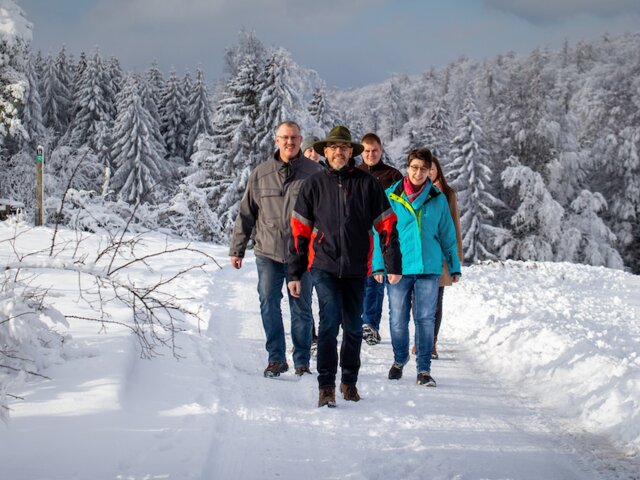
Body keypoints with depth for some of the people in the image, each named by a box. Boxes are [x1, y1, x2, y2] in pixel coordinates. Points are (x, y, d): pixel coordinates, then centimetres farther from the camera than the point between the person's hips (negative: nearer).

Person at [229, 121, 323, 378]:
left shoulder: (314, 172, 0)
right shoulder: (261, 173, 5)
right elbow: (246, 213, 11)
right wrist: (237, 249, 10)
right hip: (268, 253, 1)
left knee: (301, 309, 5)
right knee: (269, 306, -2)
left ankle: (302, 362, 15)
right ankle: (276, 358, 10)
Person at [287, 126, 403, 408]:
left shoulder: (367, 184, 3)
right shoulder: (314, 185, 4)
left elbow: (386, 225, 4)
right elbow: (299, 230, 7)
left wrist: (393, 265, -3)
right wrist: (294, 273, 4)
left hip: (356, 268, 2)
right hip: (324, 266, -2)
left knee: (353, 327, 11)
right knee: (330, 321, -16)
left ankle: (349, 381, 28)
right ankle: (326, 386, -12)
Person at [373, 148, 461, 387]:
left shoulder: (437, 199, 5)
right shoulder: (390, 197, 0)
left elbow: (447, 235, 11)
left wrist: (454, 266, 11)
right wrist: (379, 264, -4)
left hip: (429, 268, 1)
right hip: (398, 267, -1)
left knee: (425, 319, 1)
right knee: (398, 320, 8)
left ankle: (424, 369, 7)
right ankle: (399, 360, 30)